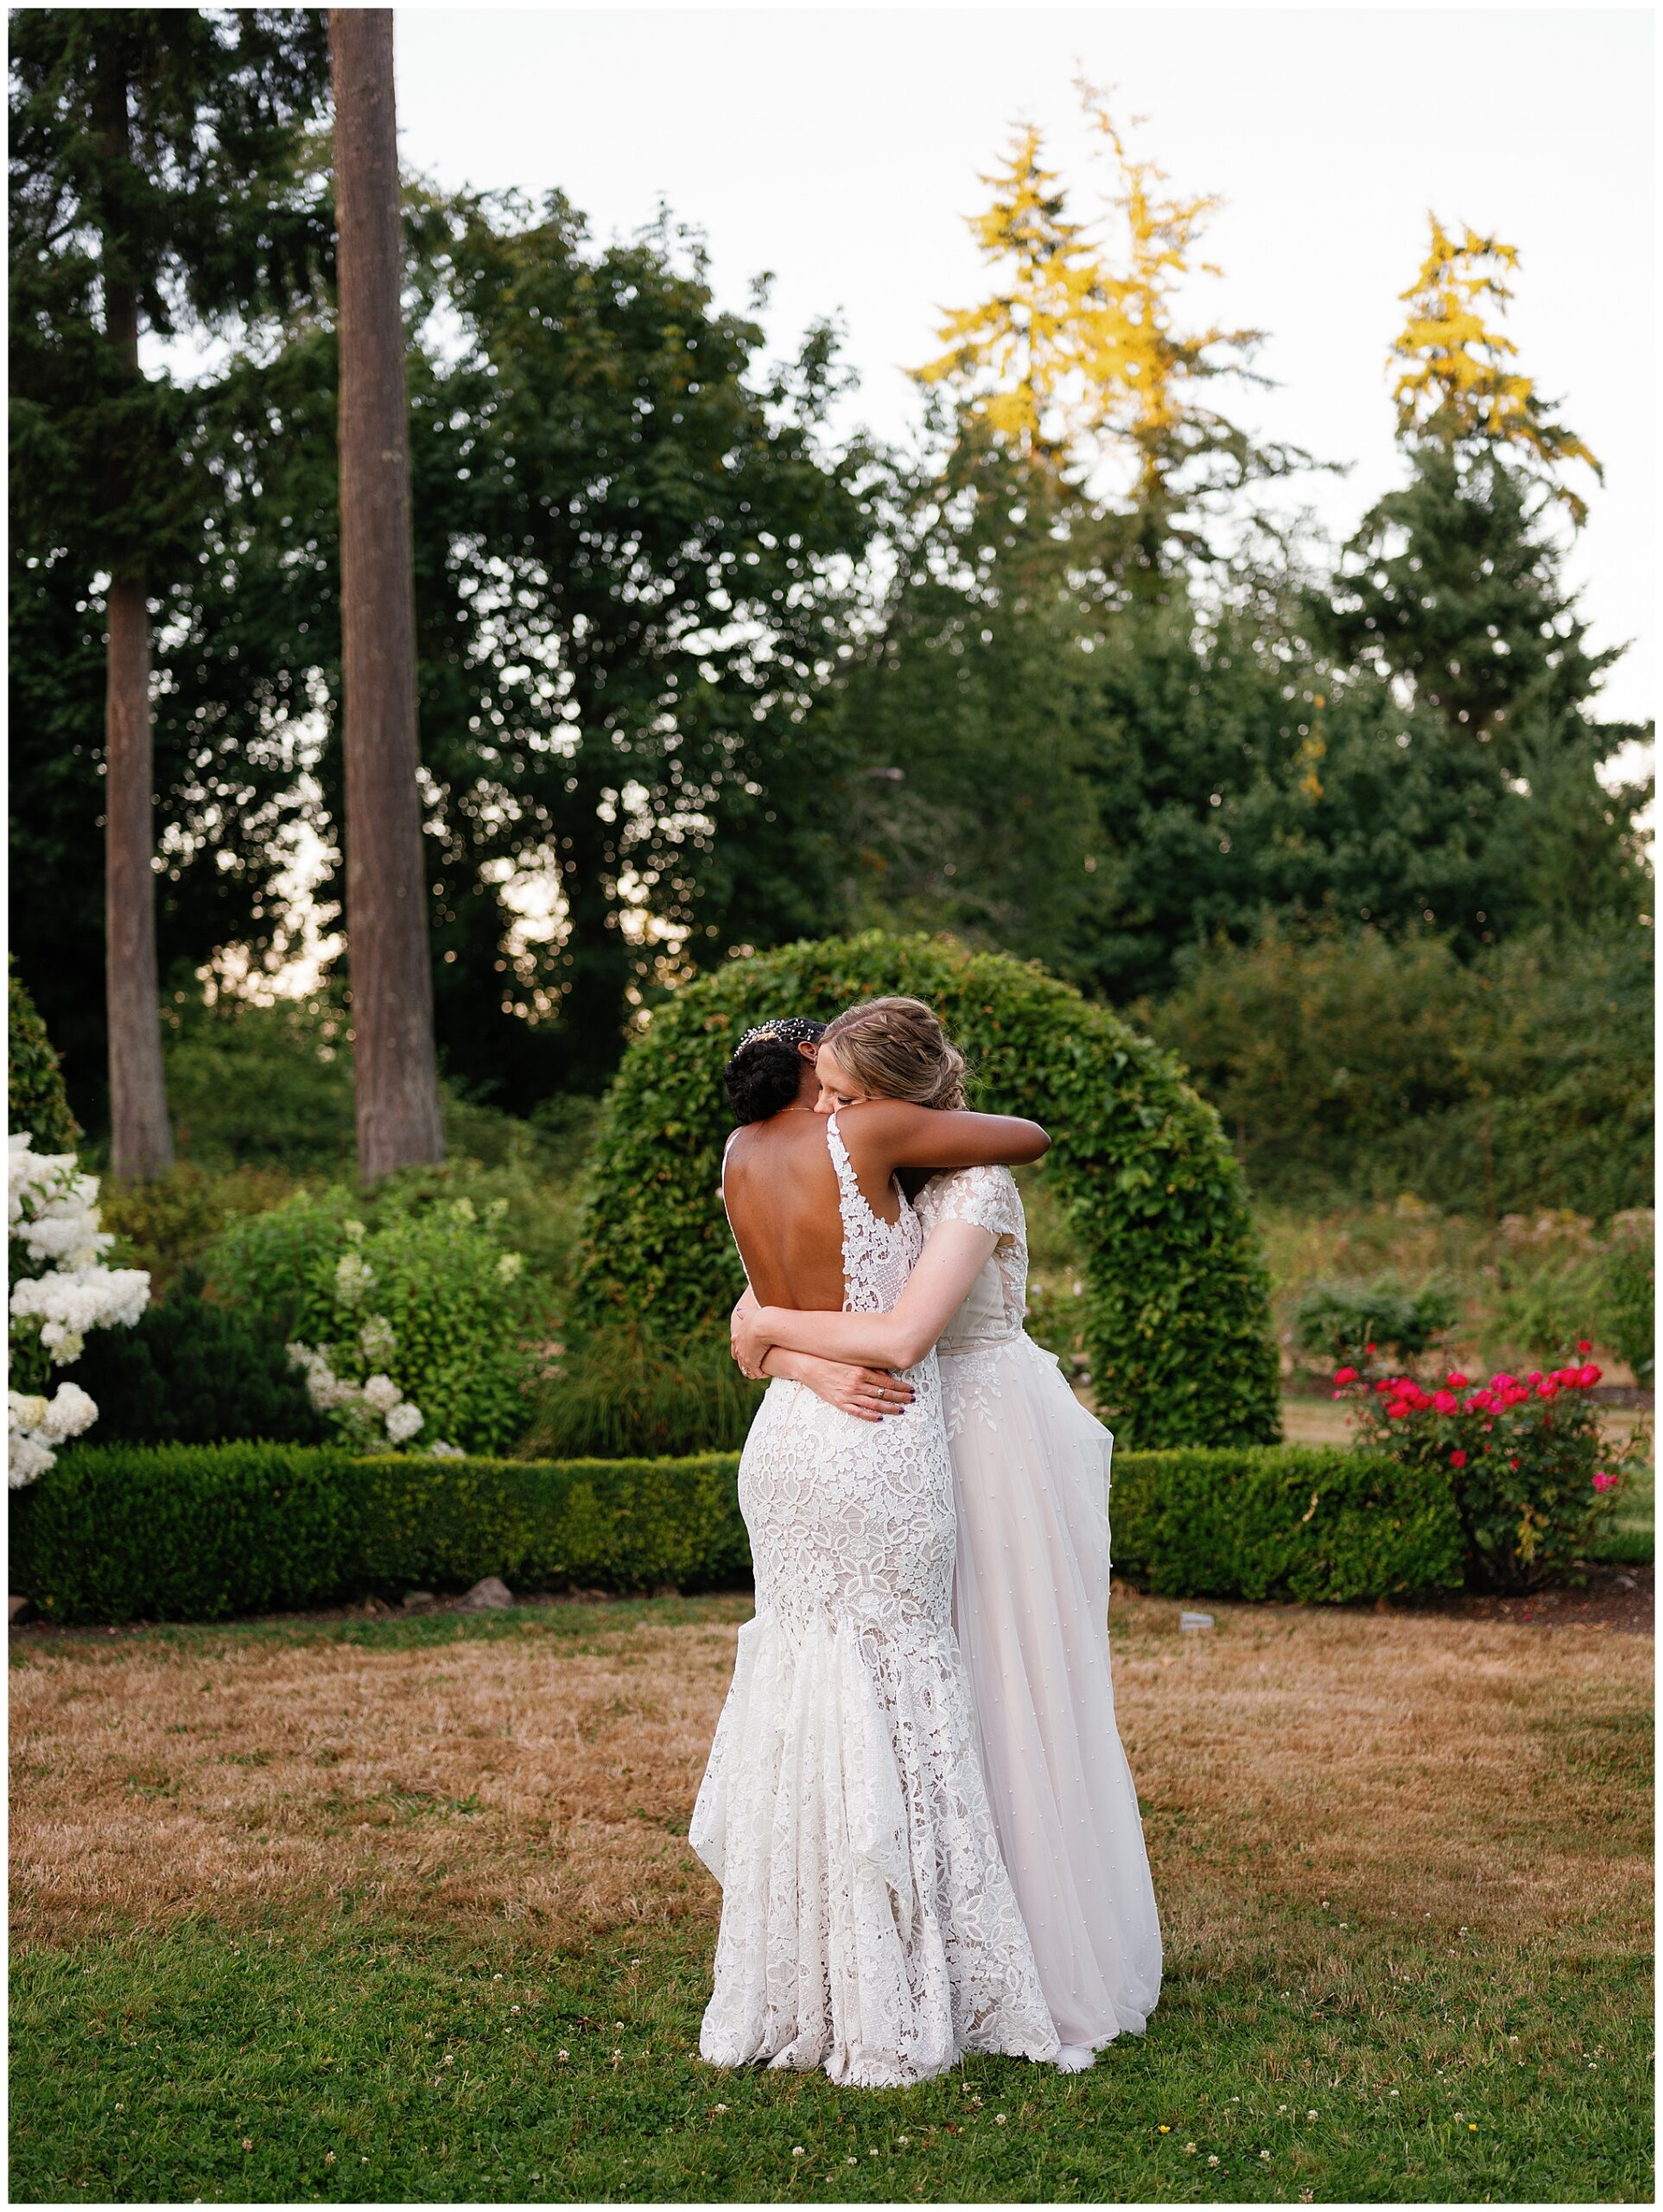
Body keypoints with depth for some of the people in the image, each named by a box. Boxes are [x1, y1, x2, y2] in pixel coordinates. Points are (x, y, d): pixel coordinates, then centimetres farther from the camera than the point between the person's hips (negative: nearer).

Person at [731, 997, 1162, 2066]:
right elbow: (758, 1326, -5)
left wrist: (773, 1325, -20)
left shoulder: (973, 1185, -18)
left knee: (1020, 1696, 0)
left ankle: (1064, 1969, 14)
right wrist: (816, 1368, -26)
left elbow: (904, 1336, -32)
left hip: (1003, 1445, -7)